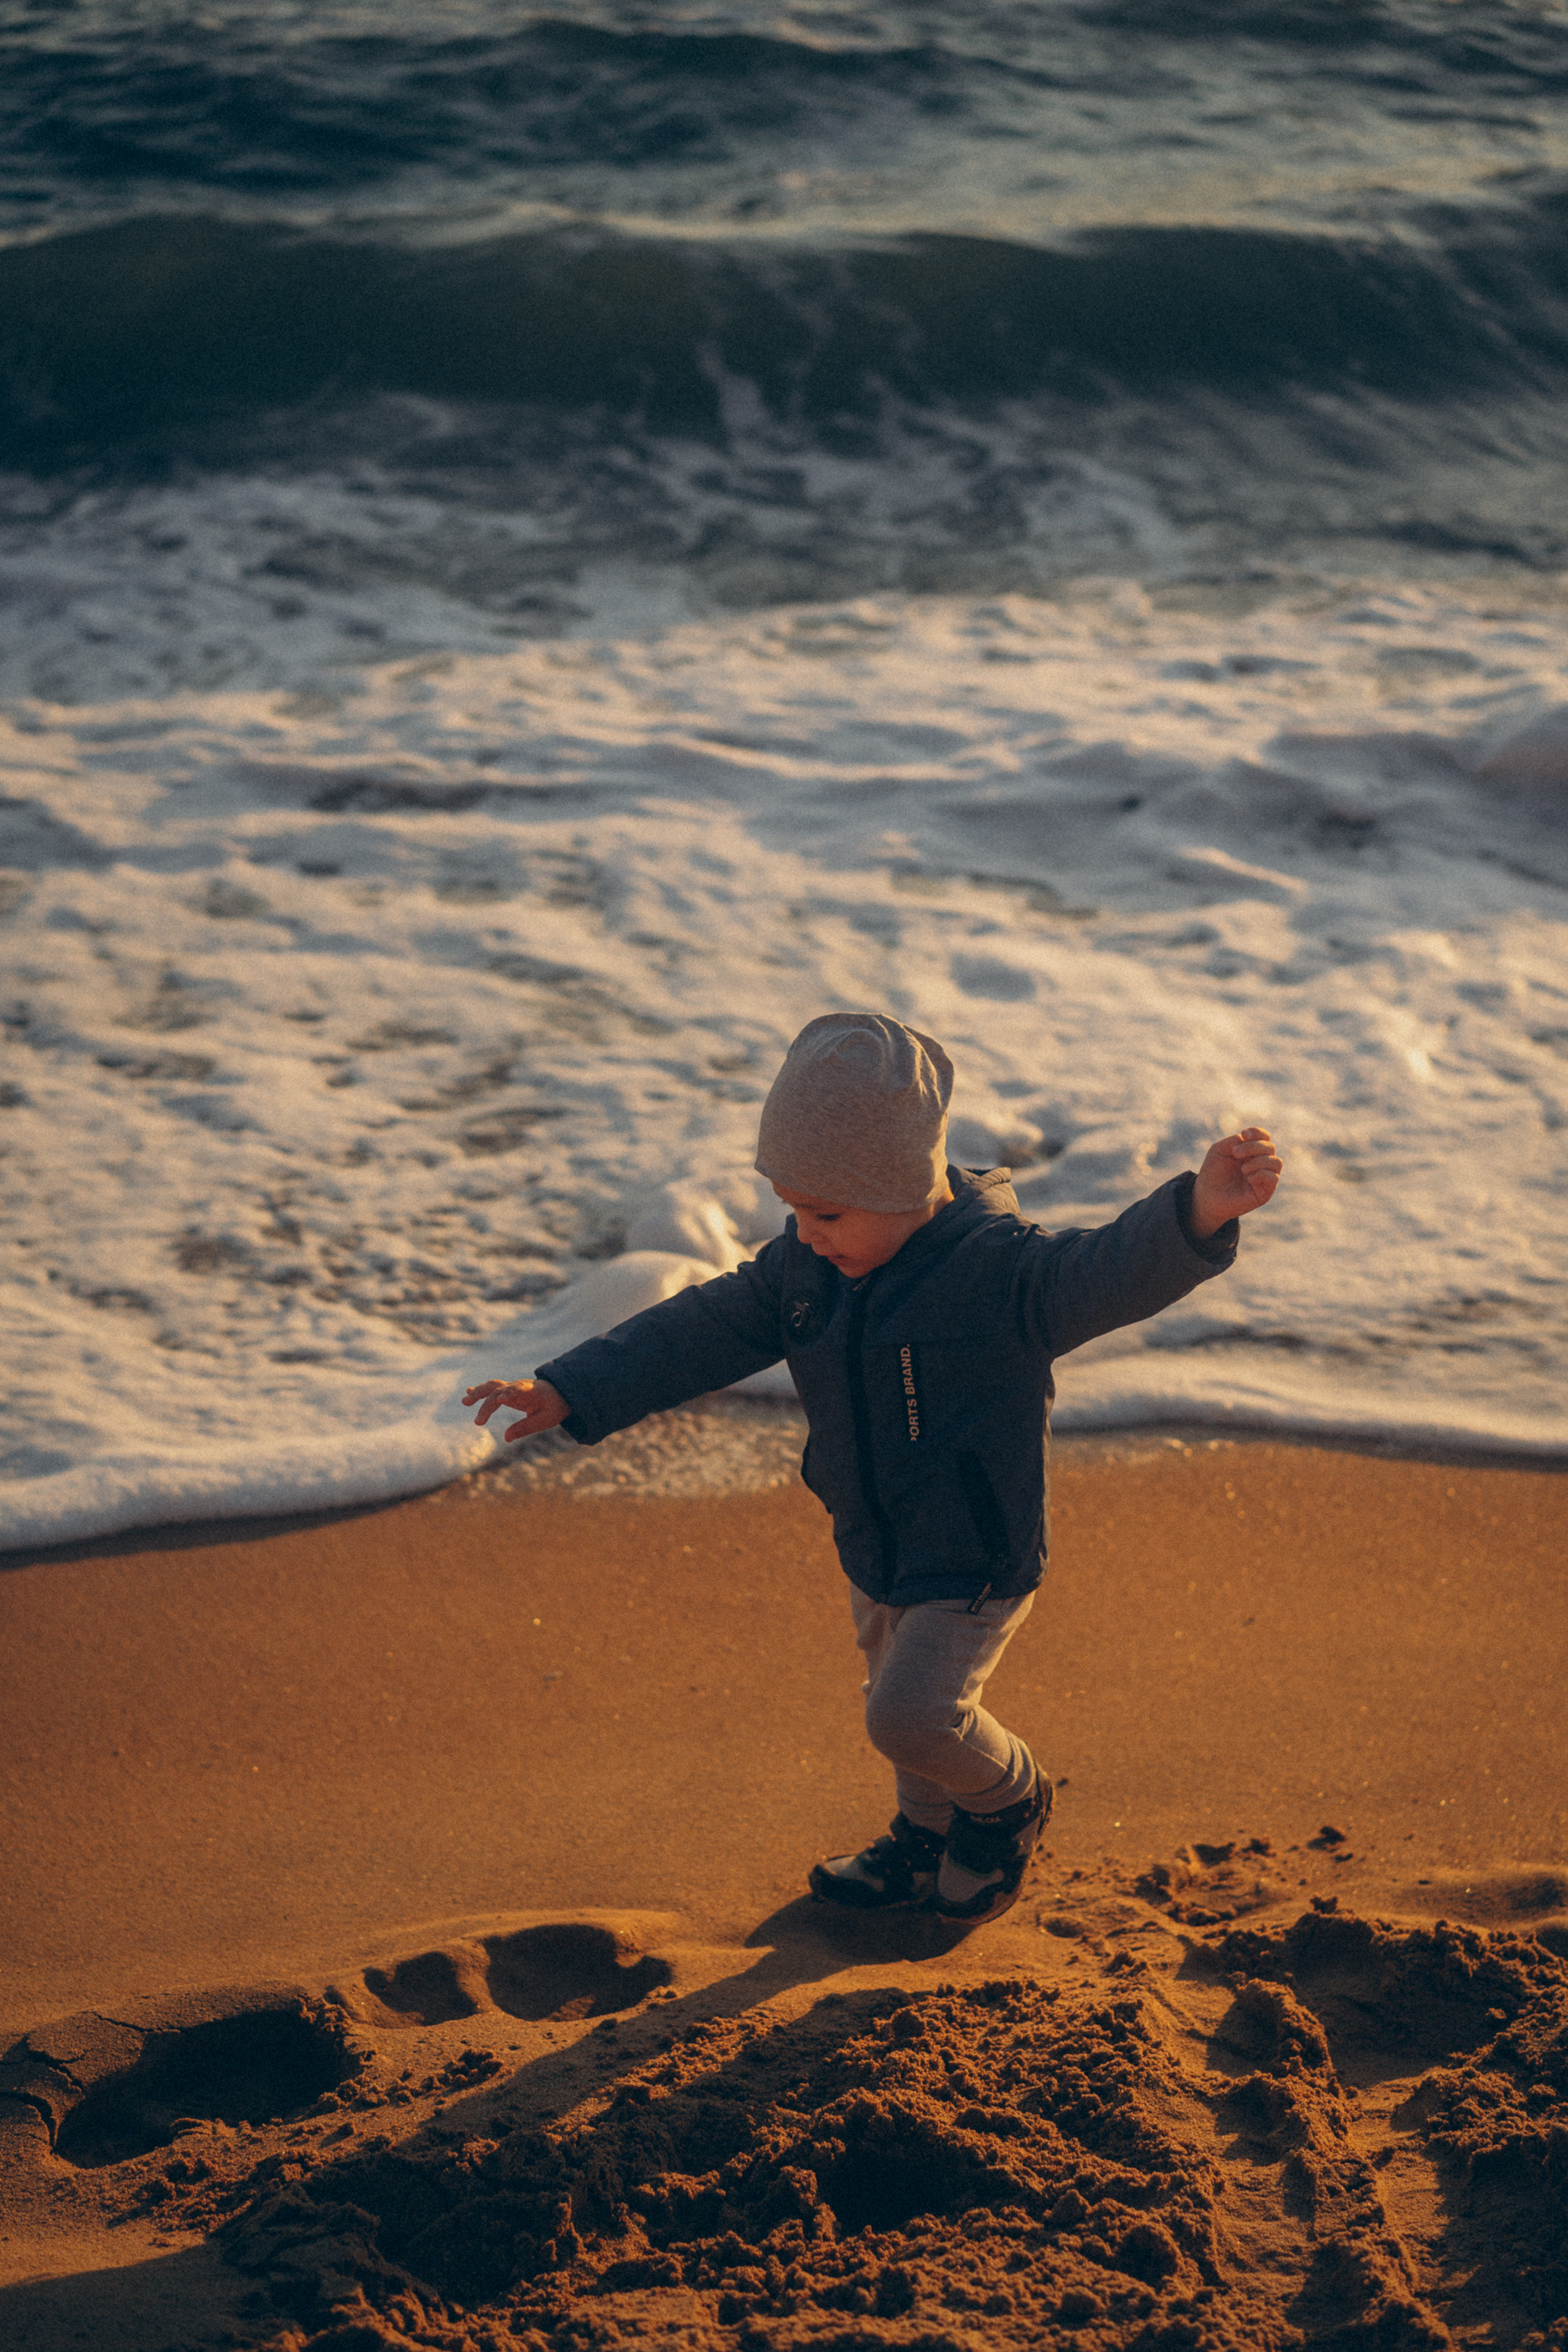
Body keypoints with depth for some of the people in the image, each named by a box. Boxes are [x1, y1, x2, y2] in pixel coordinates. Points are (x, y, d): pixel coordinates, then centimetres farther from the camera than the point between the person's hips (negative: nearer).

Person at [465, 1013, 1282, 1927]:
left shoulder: (999, 1270, -28)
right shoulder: (802, 1270, -5)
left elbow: (1111, 1272, -44)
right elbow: (699, 1334, 2)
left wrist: (1201, 1213, -65)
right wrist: (568, 1392, -2)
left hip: (976, 1565, -7)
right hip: (877, 1555, 7)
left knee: (913, 1714, -18)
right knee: (899, 1699, 24)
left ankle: (1008, 1797, 14)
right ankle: (929, 1836, 52)